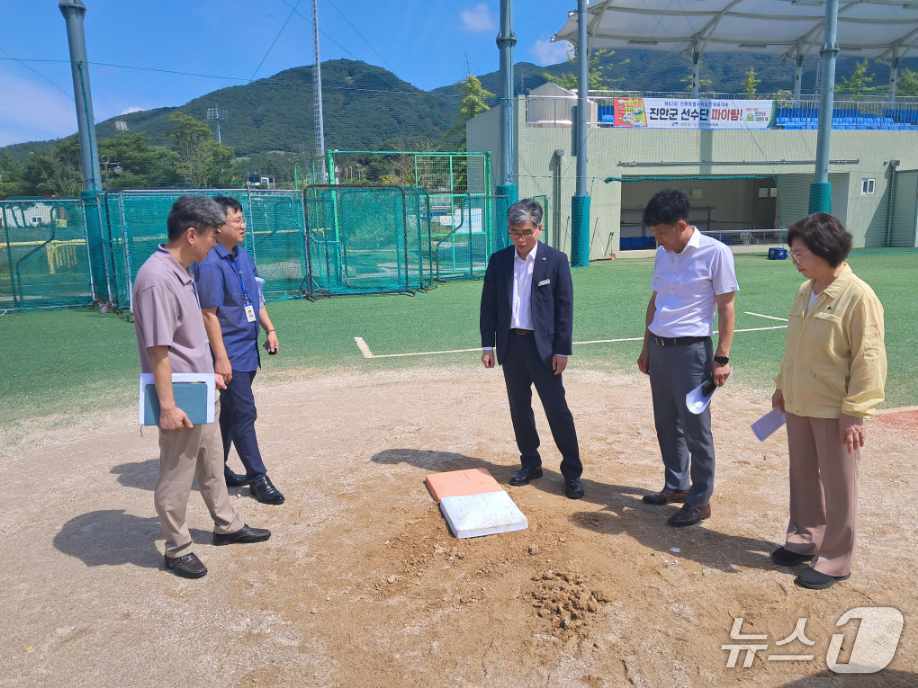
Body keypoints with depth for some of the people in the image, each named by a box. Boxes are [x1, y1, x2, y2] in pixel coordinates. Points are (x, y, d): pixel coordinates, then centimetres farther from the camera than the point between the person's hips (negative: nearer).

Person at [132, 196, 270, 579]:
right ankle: (177, 550, 24)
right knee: (176, 478, 7)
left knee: (211, 464, 22)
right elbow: (158, 350, -24)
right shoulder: (158, 278, -24)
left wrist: (207, 373, 23)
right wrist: (167, 406, -23)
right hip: (180, 401, -10)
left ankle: (227, 526, 38)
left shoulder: (181, 272, 6)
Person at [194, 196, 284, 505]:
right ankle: (258, 478, 9)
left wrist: (270, 329, 12)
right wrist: (221, 358, -20)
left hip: (248, 349, 9)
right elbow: (209, 314, -18)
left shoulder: (243, 255, 10)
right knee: (244, 413, -2)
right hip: (230, 353, -9)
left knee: (232, 410, 17)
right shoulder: (210, 264, -16)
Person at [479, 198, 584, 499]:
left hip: (543, 346, -3)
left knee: (557, 410, 0)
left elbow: (565, 307, -5)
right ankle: (530, 463, 27)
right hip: (510, 344, 4)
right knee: (519, 409, 12)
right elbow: (488, 304, 7)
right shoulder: (498, 260, 4)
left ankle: (572, 472, 11)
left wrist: (562, 350, -9)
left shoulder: (555, 260, -5)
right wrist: (487, 345, 2)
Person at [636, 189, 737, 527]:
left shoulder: (715, 252, -11)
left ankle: (700, 499, 14)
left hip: (691, 350, -7)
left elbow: (726, 308, -9)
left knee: (695, 428, 0)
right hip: (659, 348, 7)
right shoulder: (662, 254, 9)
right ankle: (675, 486, 30)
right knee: (666, 424, 15)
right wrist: (646, 347, 17)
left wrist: (722, 358, -12)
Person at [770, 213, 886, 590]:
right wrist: (782, 386, 17)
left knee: (837, 485, 6)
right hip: (798, 405, 7)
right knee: (802, 476, 18)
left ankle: (835, 560, 19)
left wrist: (854, 410, -18)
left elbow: (868, 358, -17)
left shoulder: (858, 296, -17)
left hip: (834, 410, -7)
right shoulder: (805, 292, 6)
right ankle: (804, 538, 35)